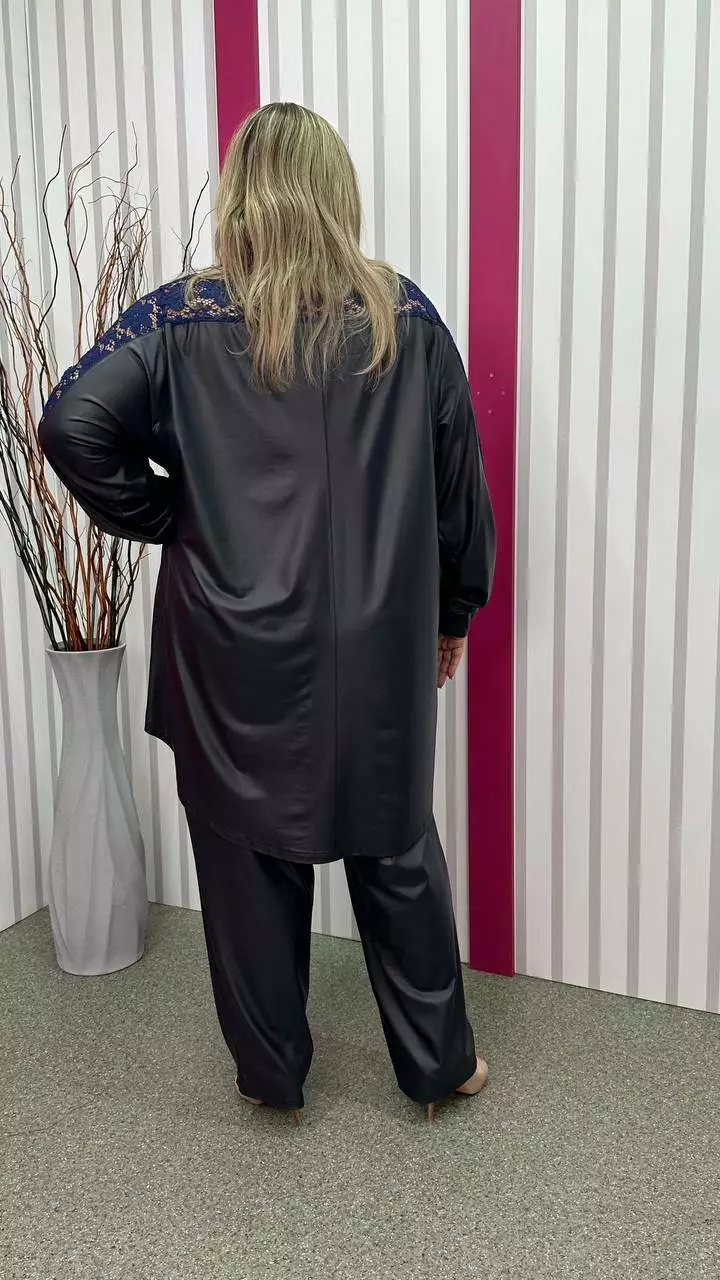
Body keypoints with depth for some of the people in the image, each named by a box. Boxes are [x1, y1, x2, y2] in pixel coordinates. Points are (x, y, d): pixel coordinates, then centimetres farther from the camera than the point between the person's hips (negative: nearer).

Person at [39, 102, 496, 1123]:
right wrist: (453, 611, 15)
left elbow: (71, 424, -16)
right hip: (382, 647, 2)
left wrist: (165, 516, -2)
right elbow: (461, 483, 4)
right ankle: (439, 1062, 31)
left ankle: (272, 1071, 32)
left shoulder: (184, 319, -5)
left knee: (251, 855, 14)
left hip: (238, 650, -1)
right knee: (397, 848, 16)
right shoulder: (407, 319, 0)